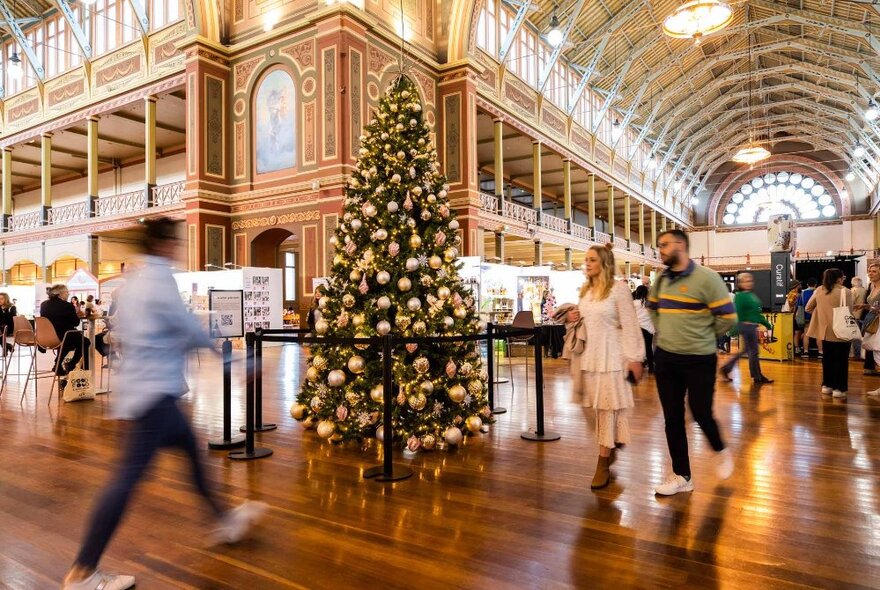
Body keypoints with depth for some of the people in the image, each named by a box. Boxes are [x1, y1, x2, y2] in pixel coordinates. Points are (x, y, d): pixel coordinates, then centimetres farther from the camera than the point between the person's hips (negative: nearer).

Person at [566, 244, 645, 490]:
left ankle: (603, 462, 4)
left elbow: (630, 325, -12)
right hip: (590, 354, 6)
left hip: (611, 355, -6)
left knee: (609, 406, -1)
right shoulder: (585, 290, 11)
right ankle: (609, 450, 27)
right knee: (599, 406, 11)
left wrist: (635, 358, -14)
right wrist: (574, 318, 2)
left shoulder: (618, 288, -10)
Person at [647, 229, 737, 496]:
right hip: (665, 358, 6)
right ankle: (681, 476, 20)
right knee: (672, 418, 7)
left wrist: (702, 338, -1)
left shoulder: (706, 278, -13)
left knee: (701, 413, 3)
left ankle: (722, 452, 37)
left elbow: (727, 317, -12)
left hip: (699, 359, -5)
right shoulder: (661, 280, 5)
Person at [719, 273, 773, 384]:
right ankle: (757, 377, 10)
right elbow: (737, 314, -17)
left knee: (745, 350, 15)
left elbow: (757, 312, 21)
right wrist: (735, 329, -21)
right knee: (753, 351, -1)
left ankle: (726, 368, 21)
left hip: (752, 326, 9)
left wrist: (766, 323, 23)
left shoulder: (752, 295, 12)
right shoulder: (740, 296, -13)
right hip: (746, 325, -9)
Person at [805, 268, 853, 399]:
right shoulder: (845, 291, -13)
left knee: (827, 359, 15)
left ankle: (827, 385, 22)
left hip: (825, 331, 5)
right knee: (841, 360, 3)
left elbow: (808, 308, 8)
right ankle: (838, 388, 5)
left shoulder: (819, 290, 3)